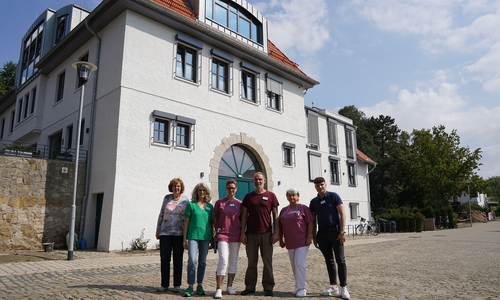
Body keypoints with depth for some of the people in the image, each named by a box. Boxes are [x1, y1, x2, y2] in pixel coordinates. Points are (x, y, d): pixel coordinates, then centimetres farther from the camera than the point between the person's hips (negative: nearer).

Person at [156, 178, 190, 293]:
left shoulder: (185, 199, 1)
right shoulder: (167, 198, 6)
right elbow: (161, 214, 11)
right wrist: (158, 229, 10)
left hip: (179, 233, -2)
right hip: (165, 233, 2)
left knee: (178, 259, 5)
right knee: (164, 258, 3)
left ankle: (177, 285, 15)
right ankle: (164, 284, 15)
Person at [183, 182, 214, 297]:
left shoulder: (210, 206, 8)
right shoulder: (191, 204, 1)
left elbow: (211, 223, 12)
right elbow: (186, 222, 2)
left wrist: (212, 238, 9)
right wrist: (184, 239, 0)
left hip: (205, 237, 3)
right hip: (193, 236, -3)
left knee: (202, 262, 10)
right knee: (192, 261, -10)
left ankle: (199, 285, 21)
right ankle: (190, 287, 1)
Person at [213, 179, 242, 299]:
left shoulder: (240, 204, 6)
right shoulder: (219, 202, 1)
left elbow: (242, 220, 13)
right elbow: (215, 219, 6)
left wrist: (242, 232, 5)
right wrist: (218, 231, 5)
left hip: (236, 237, 3)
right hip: (222, 235, -3)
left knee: (233, 261, 10)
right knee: (223, 260, -14)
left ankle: (230, 286, 25)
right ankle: (218, 289, -5)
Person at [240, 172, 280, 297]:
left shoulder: (271, 196, 3)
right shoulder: (248, 196, 8)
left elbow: (275, 215, 3)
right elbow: (244, 215, 7)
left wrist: (276, 232, -4)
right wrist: (242, 233, 0)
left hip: (266, 233, -1)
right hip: (251, 234, 1)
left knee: (267, 261, 4)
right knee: (252, 262, 8)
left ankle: (268, 287, 15)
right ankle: (250, 286, 18)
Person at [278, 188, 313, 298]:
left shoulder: (303, 208, -3)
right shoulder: (284, 210, 10)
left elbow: (310, 223, -6)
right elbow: (280, 226, 13)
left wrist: (309, 237, -12)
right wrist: (281, 240, 9)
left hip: (302, 241, -5)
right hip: (290, 243, 5)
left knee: (299, 263, -9)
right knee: (294, 265, 11)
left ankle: (301, 288, 1)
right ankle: (300, 286, 24)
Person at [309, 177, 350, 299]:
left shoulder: (334, 196, -3)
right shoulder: (313, 202, 9)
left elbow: (342, 214, -7)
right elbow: (313, 220, 13)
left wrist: (342, 232, -14)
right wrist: (314, 236, 8)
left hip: (335, 231, -4)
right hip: (322, 234, 4)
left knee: (340, 260, -2)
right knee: (329, 261, 9)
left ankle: (344, 287, 4)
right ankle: (333, 286, 17)